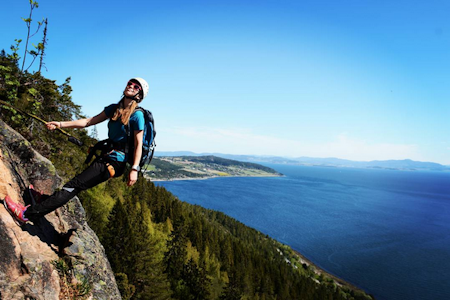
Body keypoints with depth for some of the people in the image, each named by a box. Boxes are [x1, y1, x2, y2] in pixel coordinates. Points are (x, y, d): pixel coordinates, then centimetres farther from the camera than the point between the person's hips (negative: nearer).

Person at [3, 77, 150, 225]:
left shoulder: (137, 115, -10)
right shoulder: (113, 109, 13)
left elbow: (138, 144, -13)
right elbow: (88, 121, 13)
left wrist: (134, 169, -19)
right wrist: (61, 124, 7)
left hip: (116, 161, -7)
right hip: (106, 156, 7)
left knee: (75, 185, -9)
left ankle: (27, 214, -7)